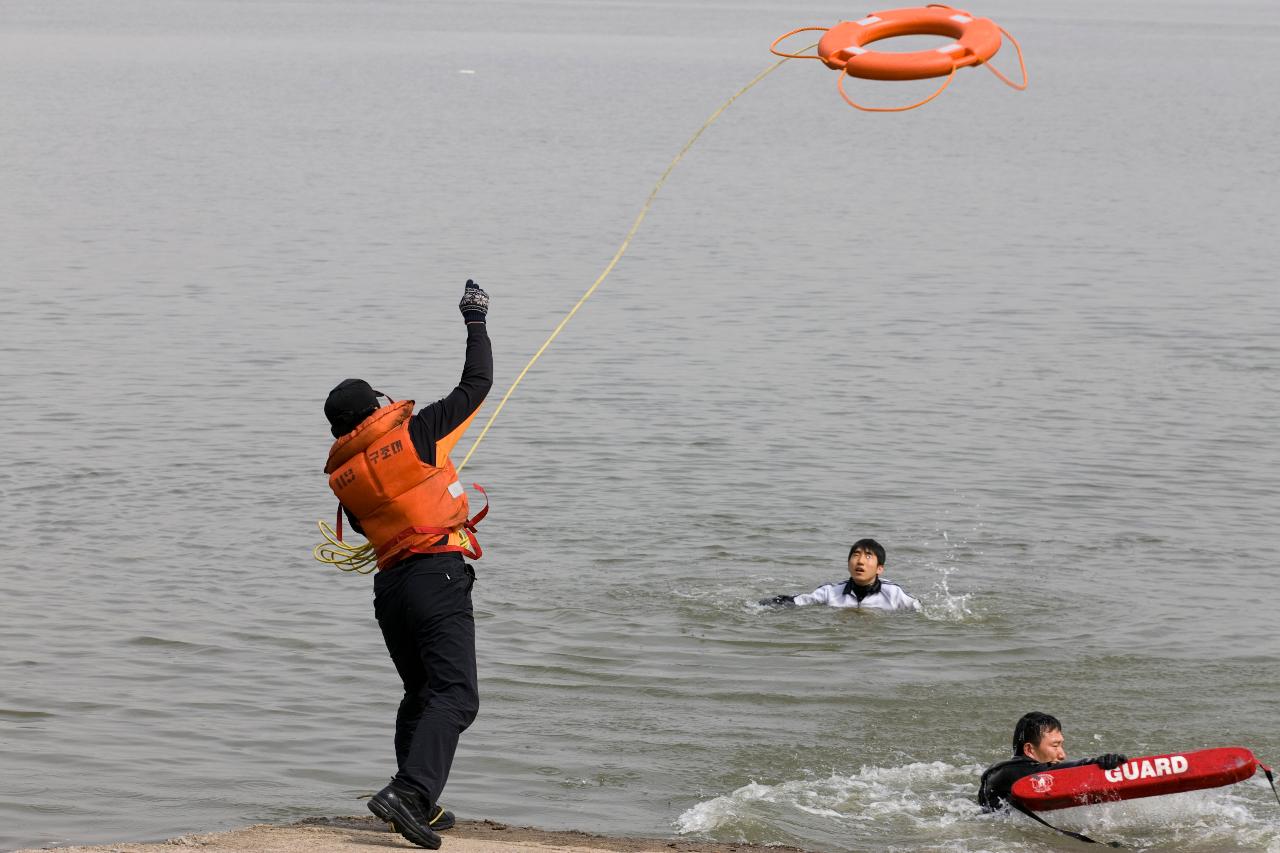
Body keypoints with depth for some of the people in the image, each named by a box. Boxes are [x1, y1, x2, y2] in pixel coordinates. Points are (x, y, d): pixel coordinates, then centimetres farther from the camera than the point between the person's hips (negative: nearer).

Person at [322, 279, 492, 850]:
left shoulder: (342, 476, 10)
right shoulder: (412, 432, -4)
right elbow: (476, 386, 2)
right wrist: (476, 322, 14)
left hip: (389, 584, 6)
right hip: (437, 576, -6)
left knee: (420, 695, 21)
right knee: (454, 696, -12)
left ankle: (420, 806, 23)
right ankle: (409, 791, -30)